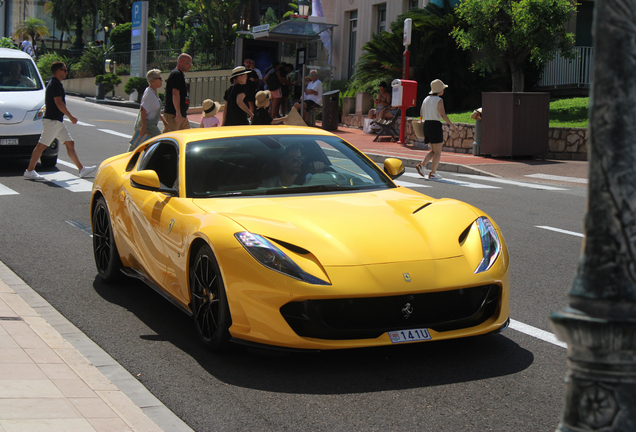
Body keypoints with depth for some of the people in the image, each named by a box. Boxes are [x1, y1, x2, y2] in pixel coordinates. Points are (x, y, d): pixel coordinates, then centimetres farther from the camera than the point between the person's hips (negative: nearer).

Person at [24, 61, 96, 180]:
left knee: (70, 143, 10)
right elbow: (59, 103, -22)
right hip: (52, 120, -11)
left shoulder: (53, 83, 17)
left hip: (57, 121, 11)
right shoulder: (55, 84, -15)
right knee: (42, 145, -6)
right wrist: (71, 117, -16)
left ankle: (82, 169, 12)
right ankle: (29, 171, -2)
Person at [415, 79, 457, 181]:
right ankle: (433, 173, 1)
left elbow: (421, 113, 16)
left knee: (434, 151, 18)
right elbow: (443, 115, -17)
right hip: (435, 125, -7)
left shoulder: (426, 99, 11)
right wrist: (451, 124, -10)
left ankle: (421, 165, 2)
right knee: (438, 152, 2)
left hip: (426, 125, 8)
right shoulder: (439, 100, -10)